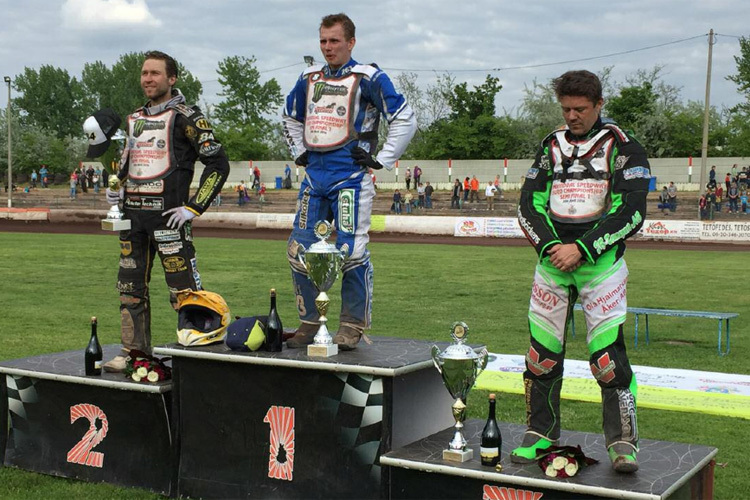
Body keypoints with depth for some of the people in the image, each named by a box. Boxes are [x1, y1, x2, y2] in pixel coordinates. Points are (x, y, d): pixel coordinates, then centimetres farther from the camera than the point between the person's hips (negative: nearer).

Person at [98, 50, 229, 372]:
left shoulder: (185, 116, -4)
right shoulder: (135, 117, 19)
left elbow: (218, 163, -8)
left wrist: (195, 207, -12)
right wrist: (115, 187, 14)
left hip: (168, 214, -7)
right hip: (132, 213, 7)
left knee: (183, 289, -8)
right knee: (130, 287, 11)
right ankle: (135, 352, 21)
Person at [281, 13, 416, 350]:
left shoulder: (367, 78, -4)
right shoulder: (309, 78, 14)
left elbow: (405, 119, -4)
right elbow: (291, 117, 32)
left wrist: (381, 160, -5)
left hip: (351, 178, -6)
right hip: (314, 177, 6)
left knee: (351, 252, -9)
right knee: (300, 250, 4)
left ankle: (353, 326, 4)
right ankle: (308, 323, 16)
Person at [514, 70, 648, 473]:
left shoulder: (622, 147, 0)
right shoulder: (551, 146, 13)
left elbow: (630, 211, -9)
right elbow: (529, 204, 9)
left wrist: (582, 248, -15)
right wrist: (549, 245, -7)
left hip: (601, 262, -4)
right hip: (552, 259, 4)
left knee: (608, 355, -11)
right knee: (541, 352, 3)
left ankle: (622, 443, 0)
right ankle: (540, 435, 17)